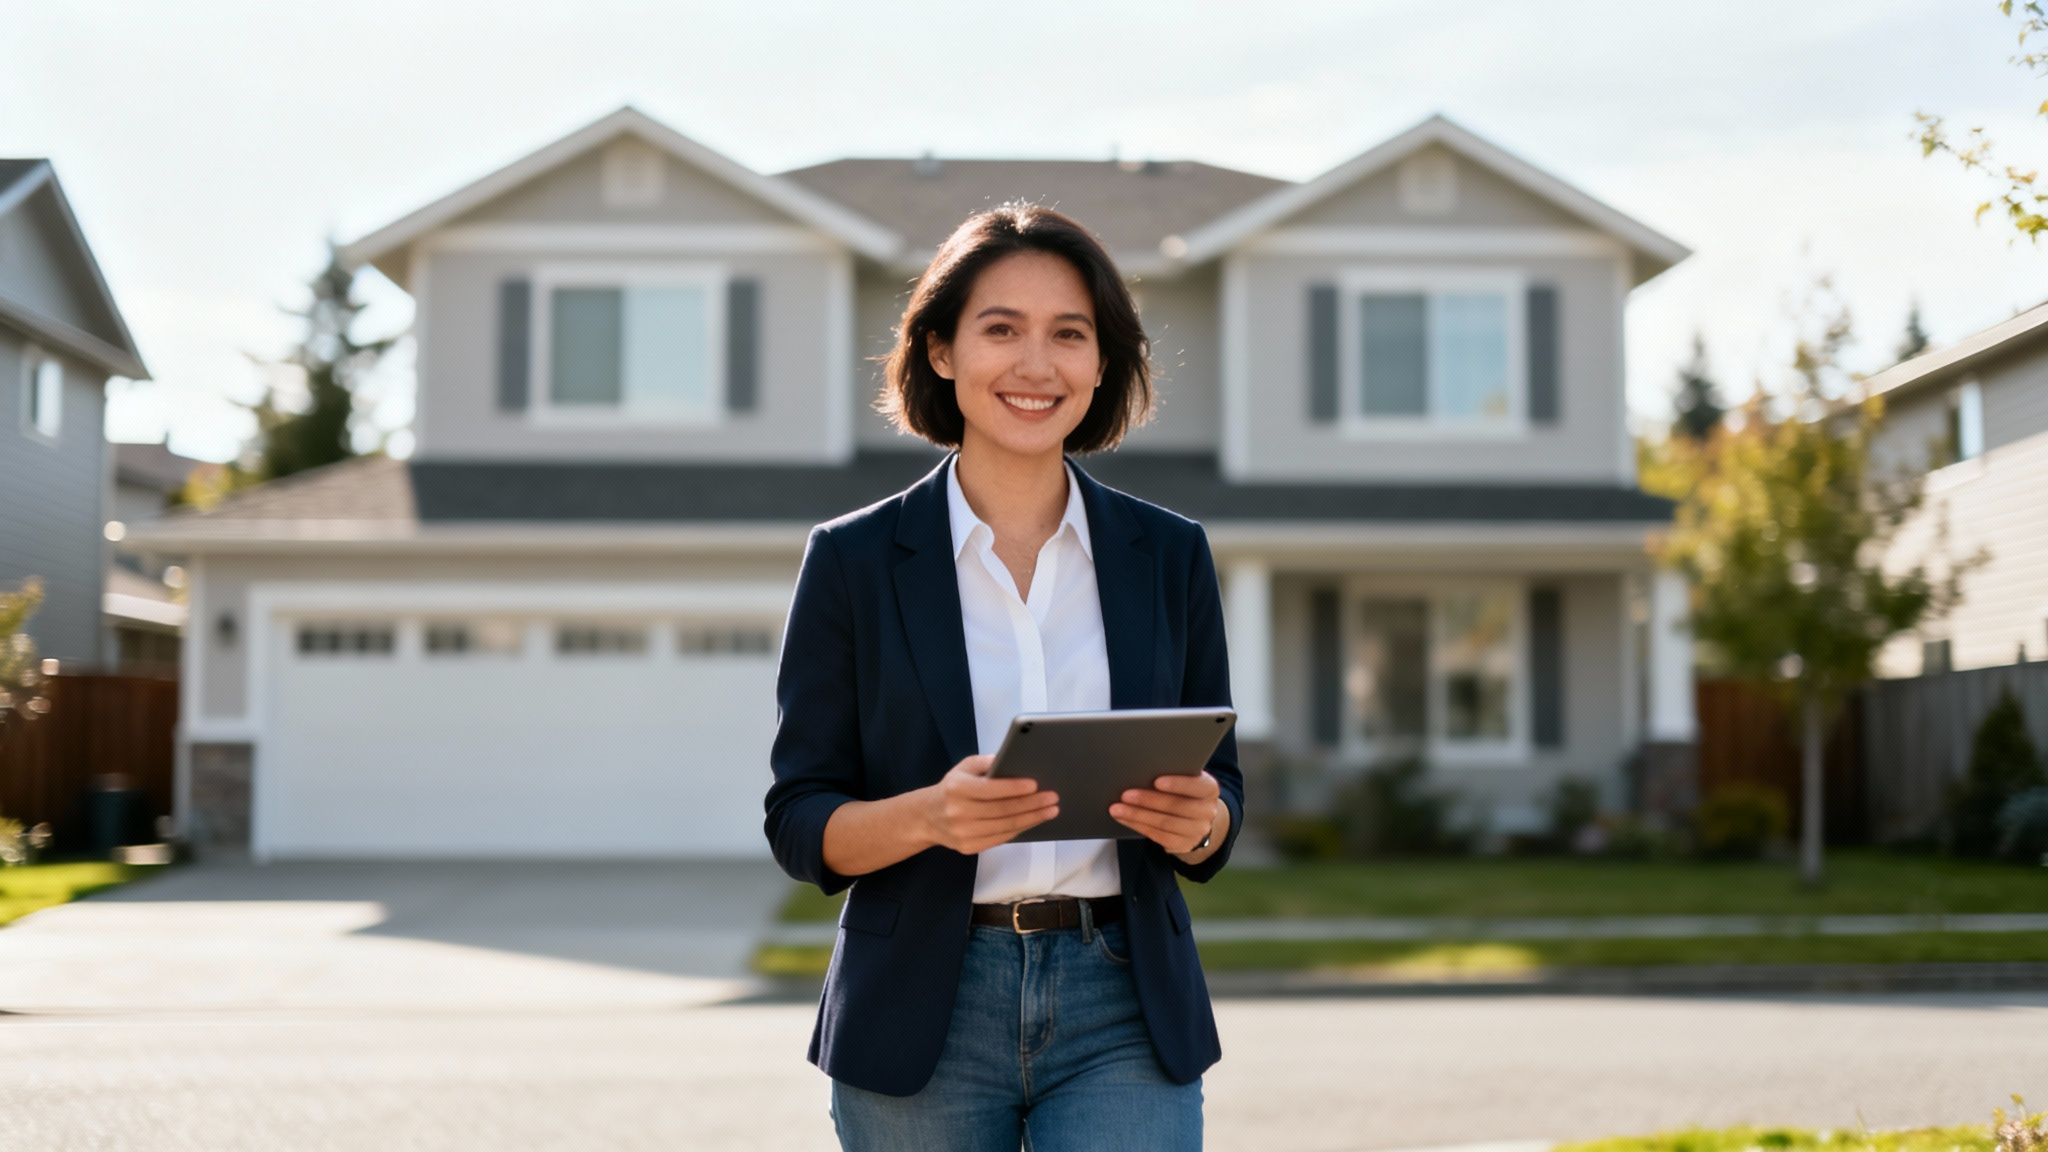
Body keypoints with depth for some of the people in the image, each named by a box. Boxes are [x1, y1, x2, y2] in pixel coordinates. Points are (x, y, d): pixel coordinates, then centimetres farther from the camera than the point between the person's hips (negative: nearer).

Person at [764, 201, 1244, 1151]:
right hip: (923, 1016, -1)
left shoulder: (1170, 556, 7)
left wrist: (1196, 822, -12)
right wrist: (928, 816, -20)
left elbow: (1221, 800, 12)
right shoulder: (853, 560, 1)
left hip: (1122, 1012, 1)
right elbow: (799, 825, 0)